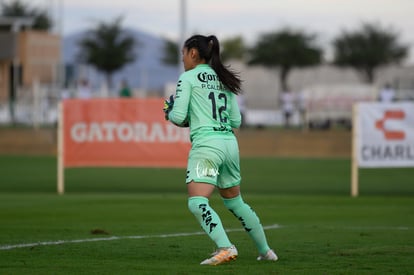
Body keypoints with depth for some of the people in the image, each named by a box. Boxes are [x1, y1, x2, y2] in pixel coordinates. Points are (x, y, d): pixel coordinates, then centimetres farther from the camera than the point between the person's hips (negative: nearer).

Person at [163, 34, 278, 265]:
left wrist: (169, 112, 15)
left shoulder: (188, 77, -1)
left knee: (197, 202, -15)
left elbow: (178, 117, -7)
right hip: (230, 143, 7)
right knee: (235, 202, 22)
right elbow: (236, 121, 17)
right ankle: (265, 251, 28)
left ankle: (225, 248, -33)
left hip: (206, 144, -7)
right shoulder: (223, 80, 18)